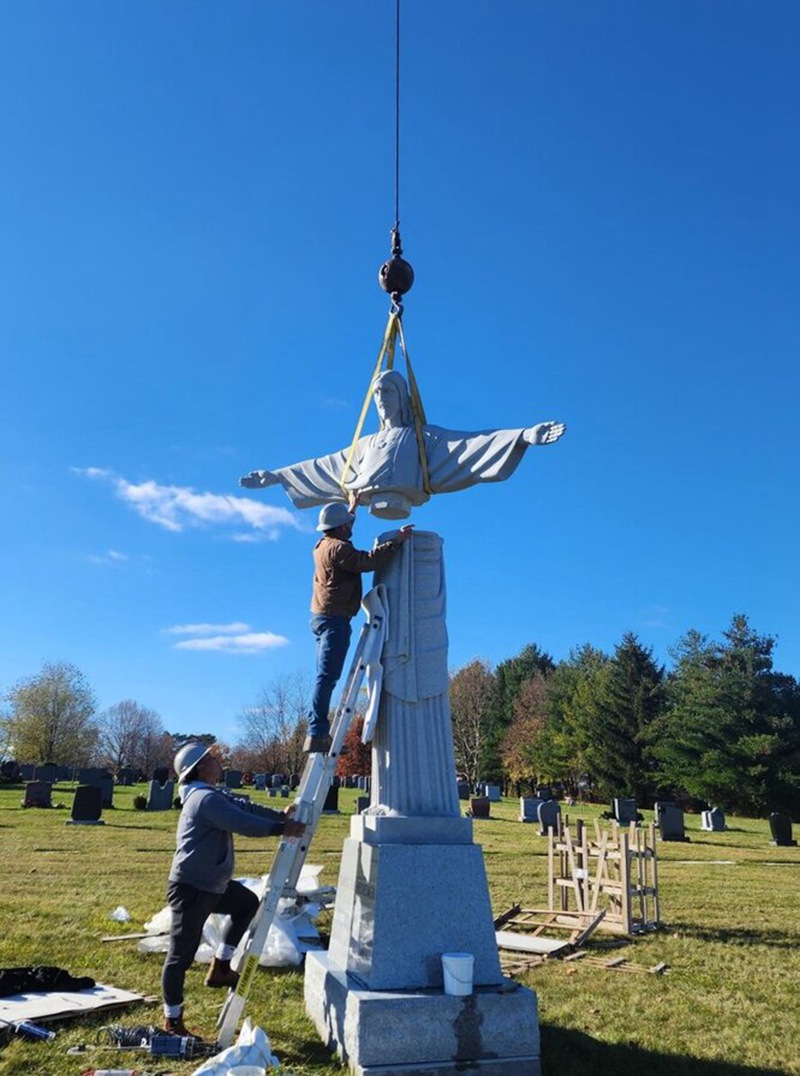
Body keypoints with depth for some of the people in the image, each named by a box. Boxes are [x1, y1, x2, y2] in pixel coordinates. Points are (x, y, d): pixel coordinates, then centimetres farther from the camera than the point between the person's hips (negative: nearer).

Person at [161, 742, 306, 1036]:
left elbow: (244, 807, 14)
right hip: (191, 888, -11)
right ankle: (172, 1021, 12)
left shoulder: (210, 795, 12)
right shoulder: (206, 799, -21)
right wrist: (281, 828, -16)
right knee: (181, 955, 0)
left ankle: (220, 968, 22)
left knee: (247, 903, 23)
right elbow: (244, 823, -25)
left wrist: (280, 815, 7)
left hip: (210, 884, 11)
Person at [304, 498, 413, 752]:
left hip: (321, 616, 10)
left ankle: (318, 734, 11)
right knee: (328, 676, -14)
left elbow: (340, 529, 38)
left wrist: (352, 506, 46)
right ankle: (317, 733, -17)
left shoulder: (322, 545, 16)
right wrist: (396, 541, -20)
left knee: (325, 677, 11)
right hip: (335, 618, -10)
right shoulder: (338, 548, -13)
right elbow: (367, 561, -26)